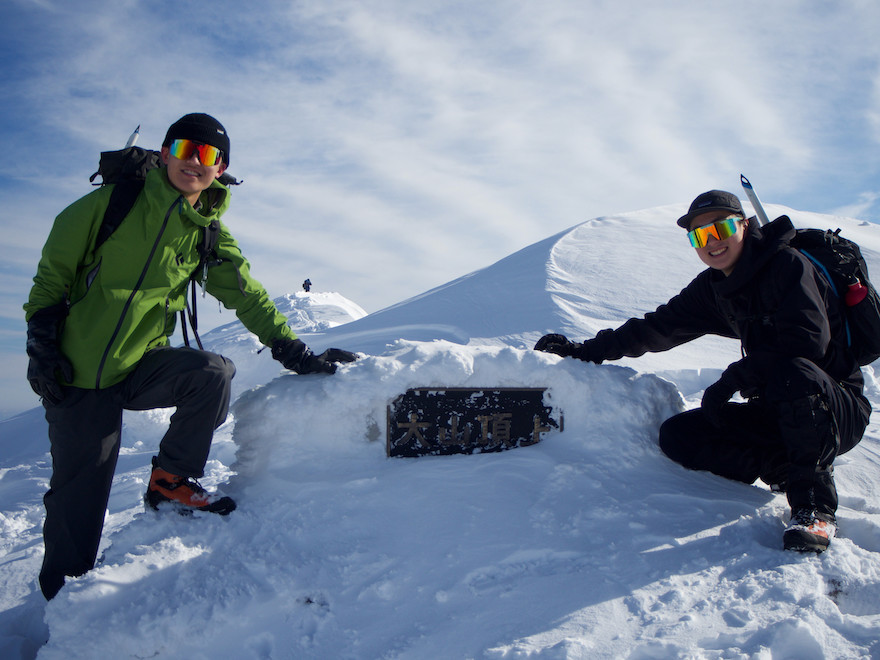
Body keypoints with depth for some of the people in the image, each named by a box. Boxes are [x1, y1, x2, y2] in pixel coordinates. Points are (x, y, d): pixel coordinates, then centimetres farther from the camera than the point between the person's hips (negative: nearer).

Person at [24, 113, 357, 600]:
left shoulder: (210, 238, 3)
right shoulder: (116, 202, -6)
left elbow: (249, 299, 5)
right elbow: (52, 273, 1)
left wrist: (298, 354, -2)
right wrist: (42, 342, -5)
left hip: (142, 366, 3)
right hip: (76, 372, -2)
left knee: (212, 373, -27)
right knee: (78, 493, 0)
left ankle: (170, 479, -5)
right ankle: (61, 595, 26)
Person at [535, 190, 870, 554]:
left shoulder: (788, 264, -13)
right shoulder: (712, 288, 7)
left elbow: (807, 341, -25)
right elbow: (659, 327, 9)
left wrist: (732, 380, -24)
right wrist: (586, 351, 5)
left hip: (840, 409, -6)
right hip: (778, 411, 6)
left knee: (792, 371, -41)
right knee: (678, 435, -8)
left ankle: (814, 501, -24)